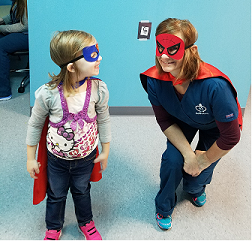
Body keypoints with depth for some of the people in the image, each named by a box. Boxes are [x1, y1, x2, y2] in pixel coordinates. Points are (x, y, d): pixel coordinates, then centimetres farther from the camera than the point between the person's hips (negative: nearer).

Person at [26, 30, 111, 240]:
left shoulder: (99, 89, -22)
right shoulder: (48, 93, -28)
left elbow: (103, 120, -5)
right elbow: (35, 125, -11)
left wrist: (105, 151, 5)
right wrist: (31, 158, -3)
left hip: (86, 155, 1)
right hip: (57, 157, -1)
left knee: (82, 190, 25)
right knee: (56, 194, 22)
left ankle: (86, 222, 54)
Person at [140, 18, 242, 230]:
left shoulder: (215, 86, -45)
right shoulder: (154, 80, -30)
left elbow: (230, 137, -31)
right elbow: (165, 121, -13)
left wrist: (204, 160, -15)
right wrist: (189, 155, -18)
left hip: (215, 127, -2)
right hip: (182, 121, 3)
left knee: (194, 182, -2)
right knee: (172, 159, -17)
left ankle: (197, 188, 42)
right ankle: (164, 207, 16)